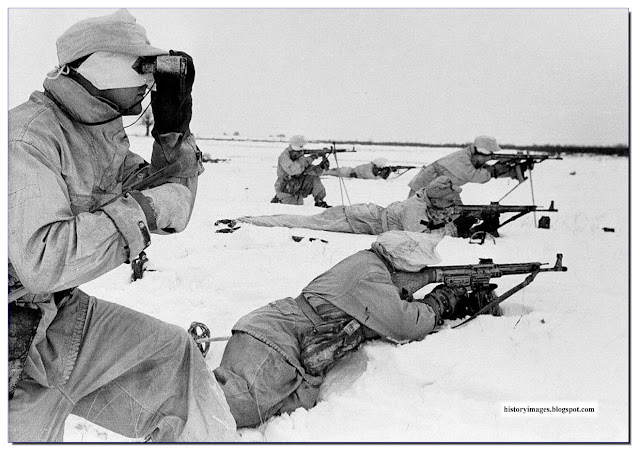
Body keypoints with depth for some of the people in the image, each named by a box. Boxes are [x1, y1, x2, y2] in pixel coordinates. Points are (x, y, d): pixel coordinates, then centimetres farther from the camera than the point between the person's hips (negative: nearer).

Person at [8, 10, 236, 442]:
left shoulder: (107, 138, 4)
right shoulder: (28, 135, -24)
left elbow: (170, 214, 7)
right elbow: (41, 260, -35)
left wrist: (174, 129, -3)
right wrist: (143, 211, -28)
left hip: (63, 313, 9)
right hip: (18, 338, -8)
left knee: (173, 353, 8)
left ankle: (213, 437, 23)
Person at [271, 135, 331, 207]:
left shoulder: (301, 158, -2)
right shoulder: (284, 157, -22)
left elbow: (312, 171, -6)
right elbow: (292, 170, -40)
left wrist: (321, 166, -28)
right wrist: (309, 159, -39)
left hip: (297, 188, 6)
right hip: (285, 190, -5)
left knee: (314, 178, -13)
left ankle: (319, 202, -1)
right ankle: (278, 200, 12)